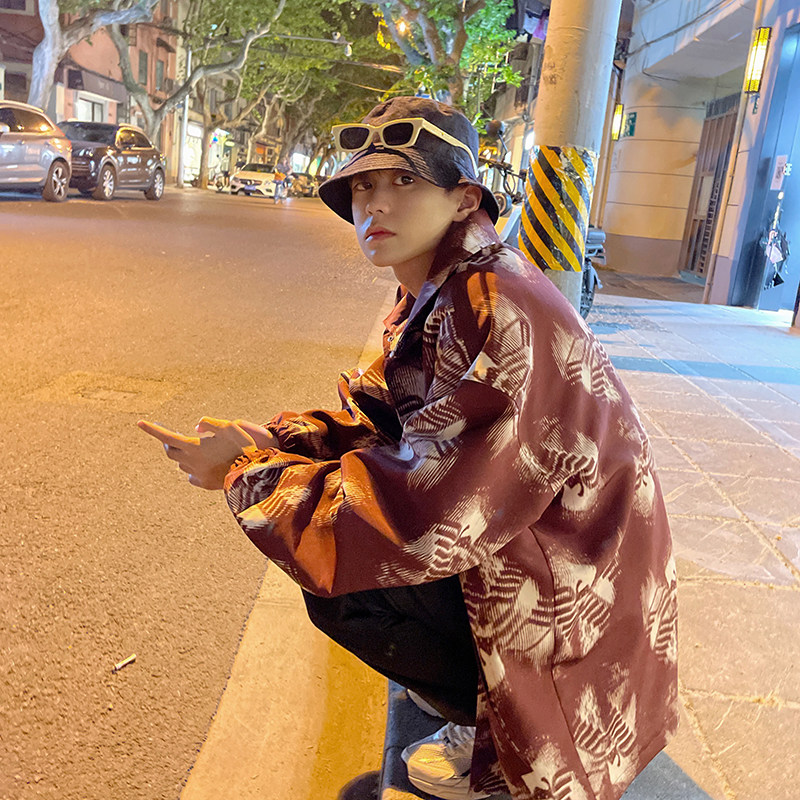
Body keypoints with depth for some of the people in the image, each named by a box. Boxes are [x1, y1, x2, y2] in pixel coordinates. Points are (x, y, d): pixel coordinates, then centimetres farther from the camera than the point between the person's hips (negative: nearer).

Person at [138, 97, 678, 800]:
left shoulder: (498, 313, -29)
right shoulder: (434, 297, 2)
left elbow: (423, 524, -32)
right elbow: (376, 417, 8)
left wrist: (249, 470, -21)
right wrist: (267, 439, -10)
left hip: (569, 580, -9)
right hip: (514, 540, 9)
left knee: (337, 577, -17)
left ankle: (504, 730, 7)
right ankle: (467, 668, 21)